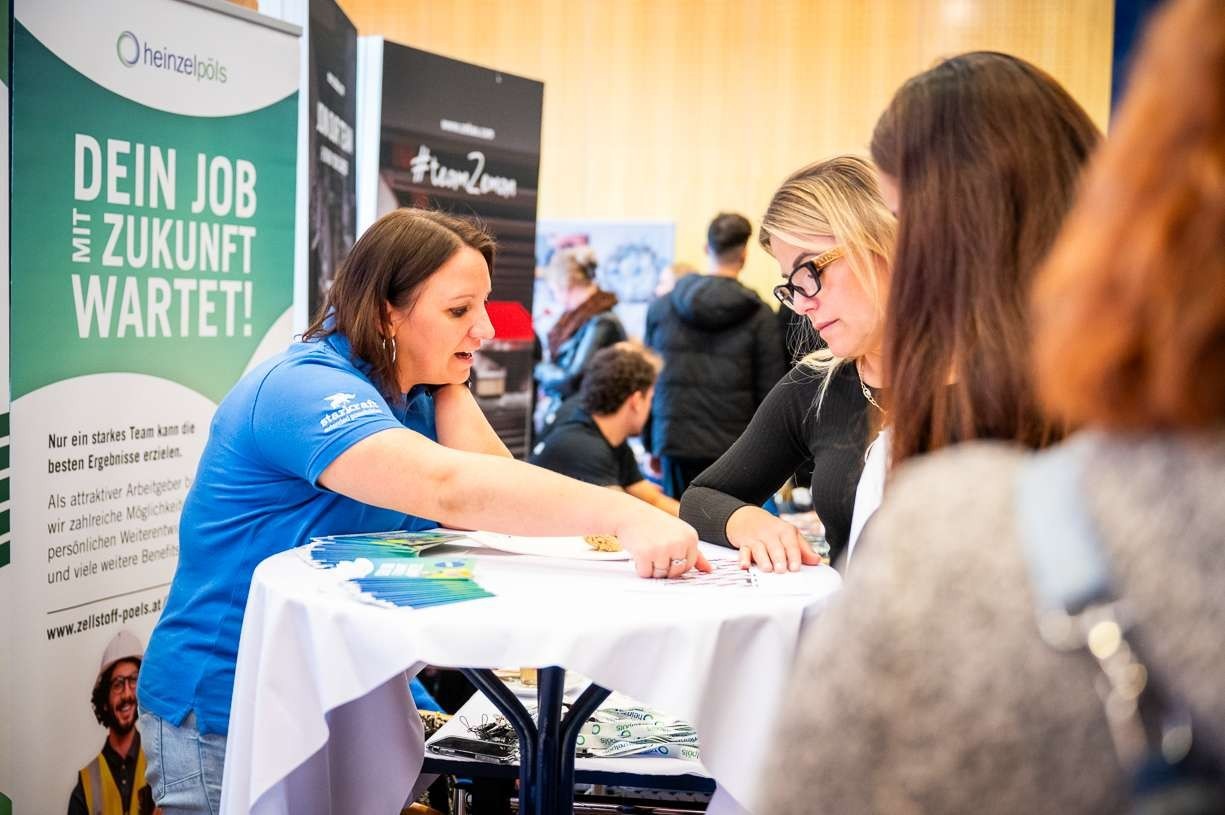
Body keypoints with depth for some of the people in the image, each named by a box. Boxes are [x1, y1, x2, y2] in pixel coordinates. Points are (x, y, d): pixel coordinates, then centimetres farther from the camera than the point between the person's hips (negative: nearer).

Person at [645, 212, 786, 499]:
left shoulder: (661, 308, 6)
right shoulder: (758, 316, -4)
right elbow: (769, 390, -4)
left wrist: (650, 443, 18)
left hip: (675, 444, 2)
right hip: (734, 450, -2)